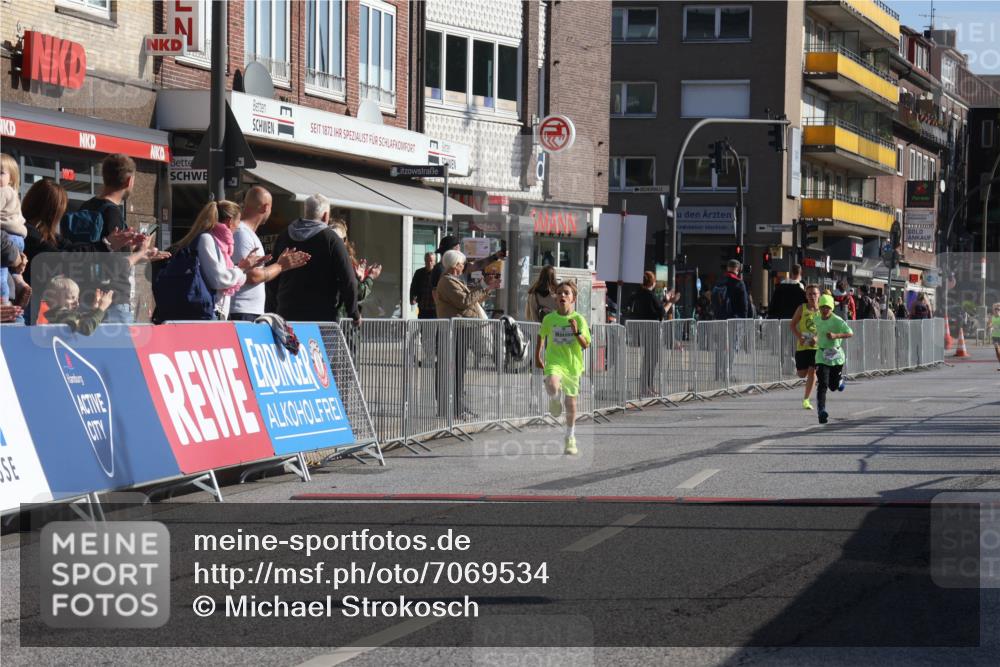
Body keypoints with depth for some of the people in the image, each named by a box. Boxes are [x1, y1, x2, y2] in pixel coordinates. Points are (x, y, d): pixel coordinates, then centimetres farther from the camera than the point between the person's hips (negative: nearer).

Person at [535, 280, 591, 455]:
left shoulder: (579, 319, -6)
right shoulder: (549, 319, -2)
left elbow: (586, 345, -7)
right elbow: (541, 336, 17)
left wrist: (576, 332, -23)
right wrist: (537, 357, 17)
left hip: (573, 364, 1)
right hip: (554, 362, -1)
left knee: (571, 404, 9)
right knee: (552, 385, -34)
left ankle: (570, 438, 27)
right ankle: (555, 399, 3)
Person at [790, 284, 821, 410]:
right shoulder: (802, 308, -1)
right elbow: (792, 325, 2)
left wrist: (817, 338, -16)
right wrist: (799, 337, -14)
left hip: (817, 346, 0)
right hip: (802, 345, 0)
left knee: (812, 371, -9)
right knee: (802, 374, 3)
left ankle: (806, 399, -1)